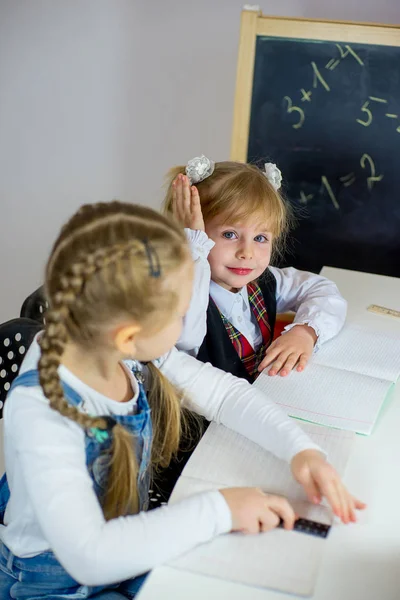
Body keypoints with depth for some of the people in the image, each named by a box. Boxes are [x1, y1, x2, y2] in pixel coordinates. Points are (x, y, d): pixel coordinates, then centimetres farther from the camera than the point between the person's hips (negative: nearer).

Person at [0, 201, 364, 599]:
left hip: (132, 553, 6)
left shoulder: (131, 350, -16)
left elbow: (221, 392, -4)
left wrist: (300, 447, -16)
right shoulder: (40, 412, -35)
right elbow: (89, 556, -39)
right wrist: (217, 510, -34)